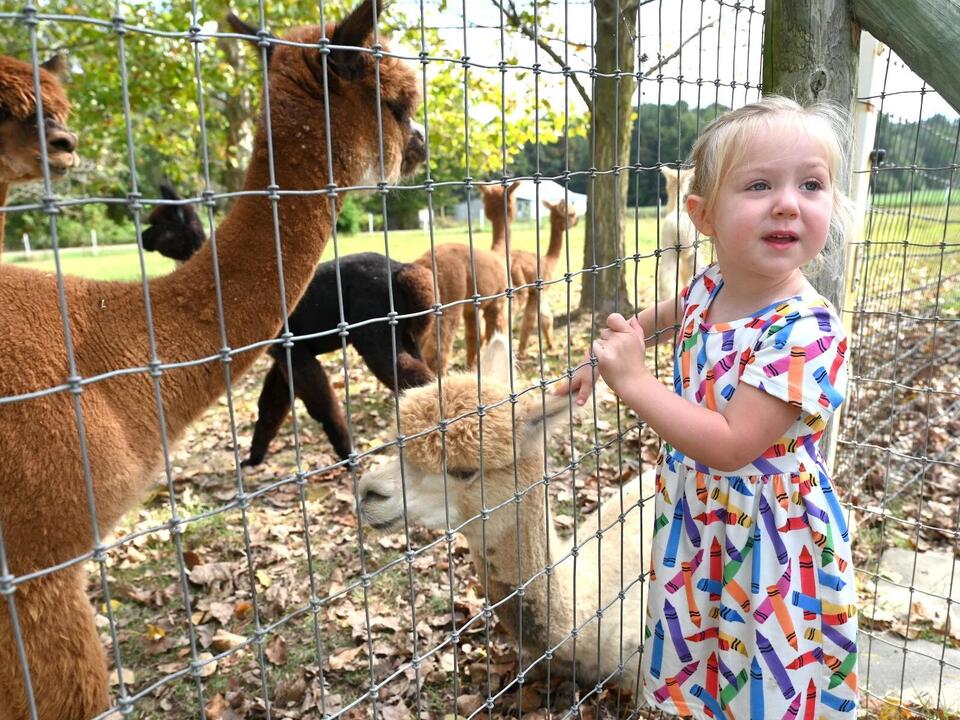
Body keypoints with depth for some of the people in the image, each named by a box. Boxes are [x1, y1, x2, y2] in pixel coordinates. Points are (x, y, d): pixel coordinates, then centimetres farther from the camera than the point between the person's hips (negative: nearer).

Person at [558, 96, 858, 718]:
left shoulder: (806, 329, -27)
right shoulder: (708, 288, -6)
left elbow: (729, 445, -31)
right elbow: (665, 315, 20)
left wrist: (633, 381, -28)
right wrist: (607, 356, 12)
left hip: (767, 533, -6)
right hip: (696, 517, 7)